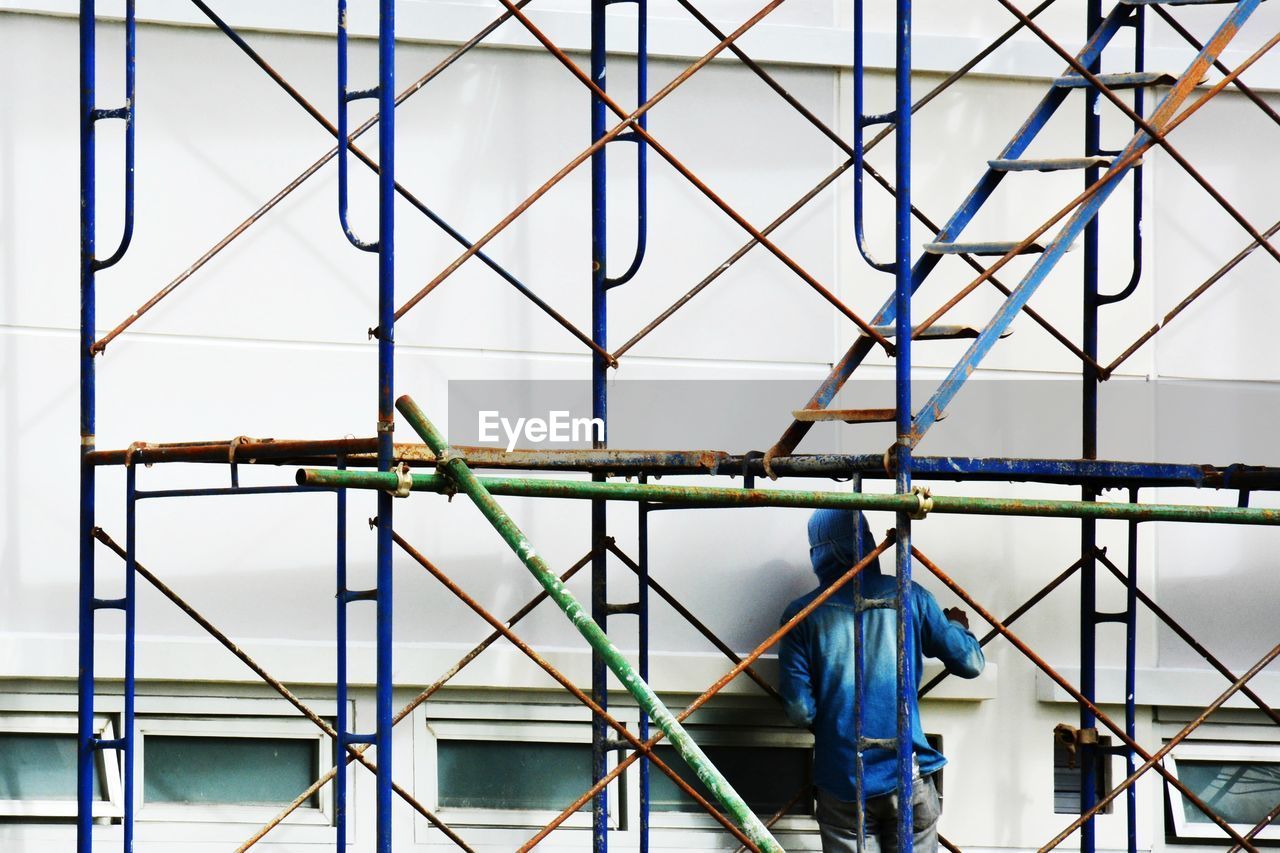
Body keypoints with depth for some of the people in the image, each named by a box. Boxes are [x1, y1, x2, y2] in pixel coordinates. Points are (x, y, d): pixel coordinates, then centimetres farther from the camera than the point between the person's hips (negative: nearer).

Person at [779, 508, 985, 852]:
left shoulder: (802, 614, -3)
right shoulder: (909, 597, 0)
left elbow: (799, 710, -6)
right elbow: (970, 662, 7)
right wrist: (957, 626, 29)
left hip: (841, 783, 0)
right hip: (907, 777, 0)